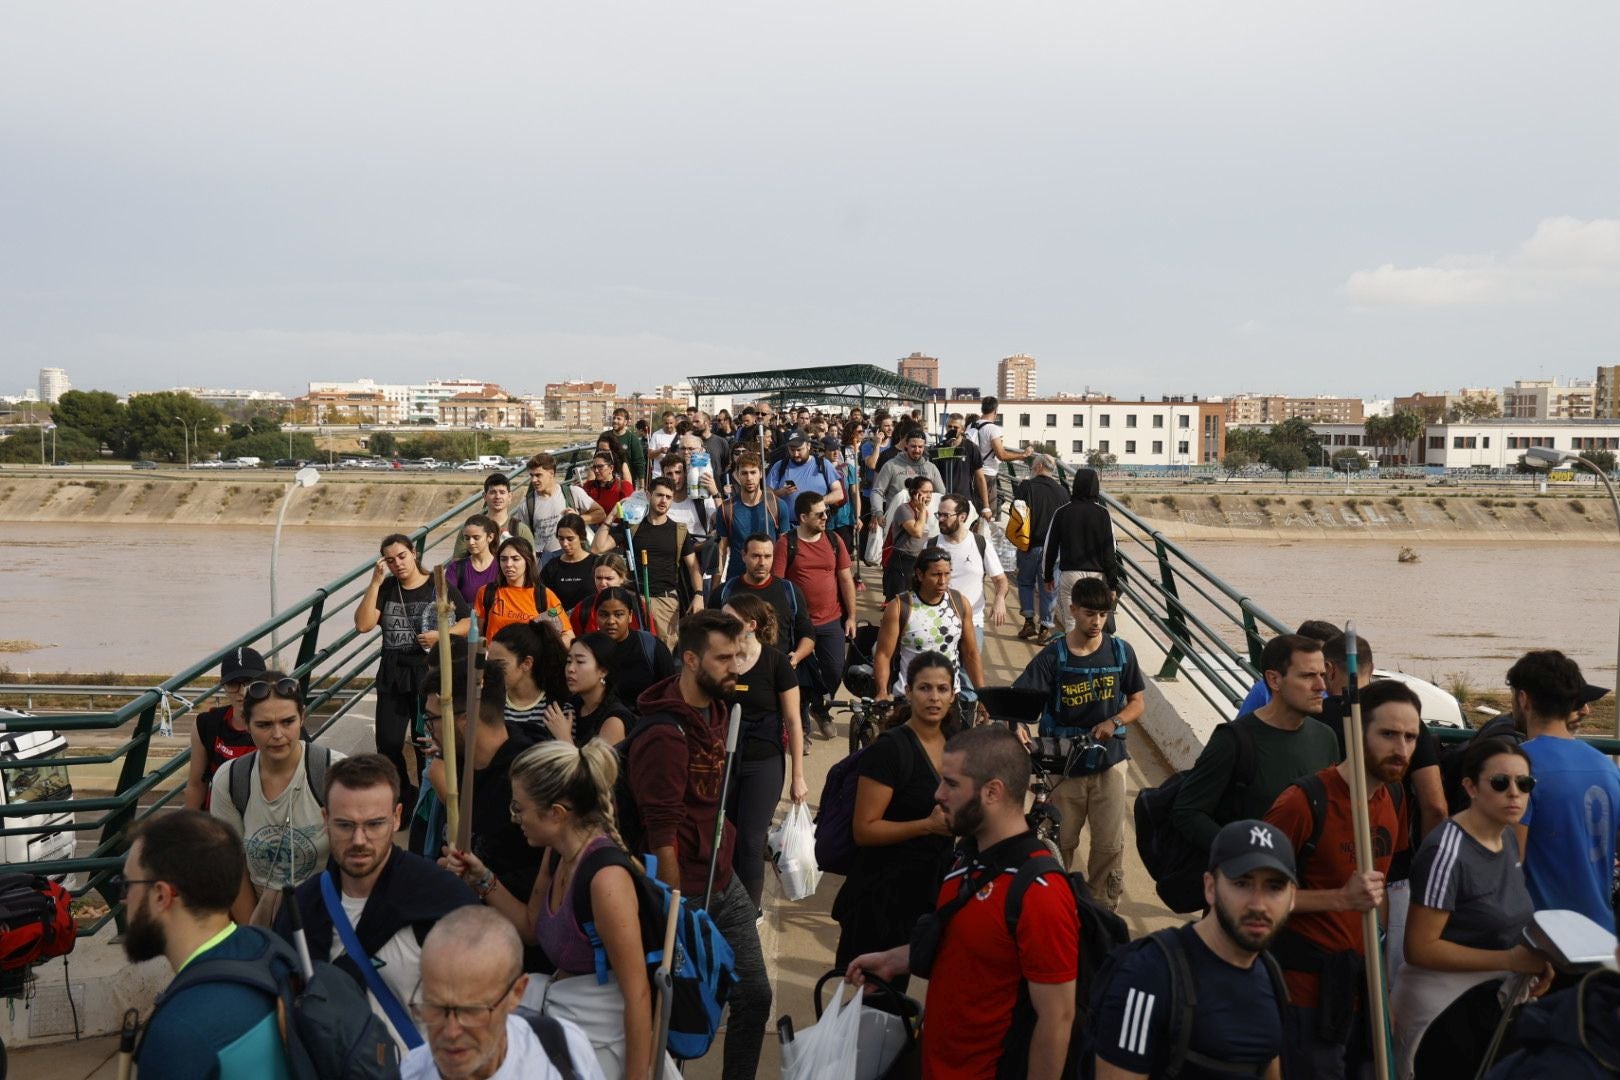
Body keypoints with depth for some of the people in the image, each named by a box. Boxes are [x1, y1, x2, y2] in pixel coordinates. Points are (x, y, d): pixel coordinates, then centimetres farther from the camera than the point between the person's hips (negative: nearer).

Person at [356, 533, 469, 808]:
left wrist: (442, 635, -17)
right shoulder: (386, 589, 6)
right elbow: (363, 625, -7)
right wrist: (375, 583, -11)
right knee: (388, 744, 2)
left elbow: (469, 623, -1)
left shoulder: (440, 586, -1)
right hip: (393, 675, 3)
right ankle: (403, 799, 21)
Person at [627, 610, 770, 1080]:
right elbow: (662, 835, -21)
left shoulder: (715, 709, 6)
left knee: (755, 994, 12)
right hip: (688, 893, -8)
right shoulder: (664, 735, -22)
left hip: (725, 882, 8)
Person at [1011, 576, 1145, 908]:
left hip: (1108, 762, 1)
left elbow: (1137, 702, 7)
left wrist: (1114, 722, -13)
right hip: (1064, 765, -1)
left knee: (1110, 845, 5)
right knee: (1059, 843, 9)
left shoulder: (1121, 652, -1)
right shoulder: (1053, 656, -8)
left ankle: (1104, 909, 22)